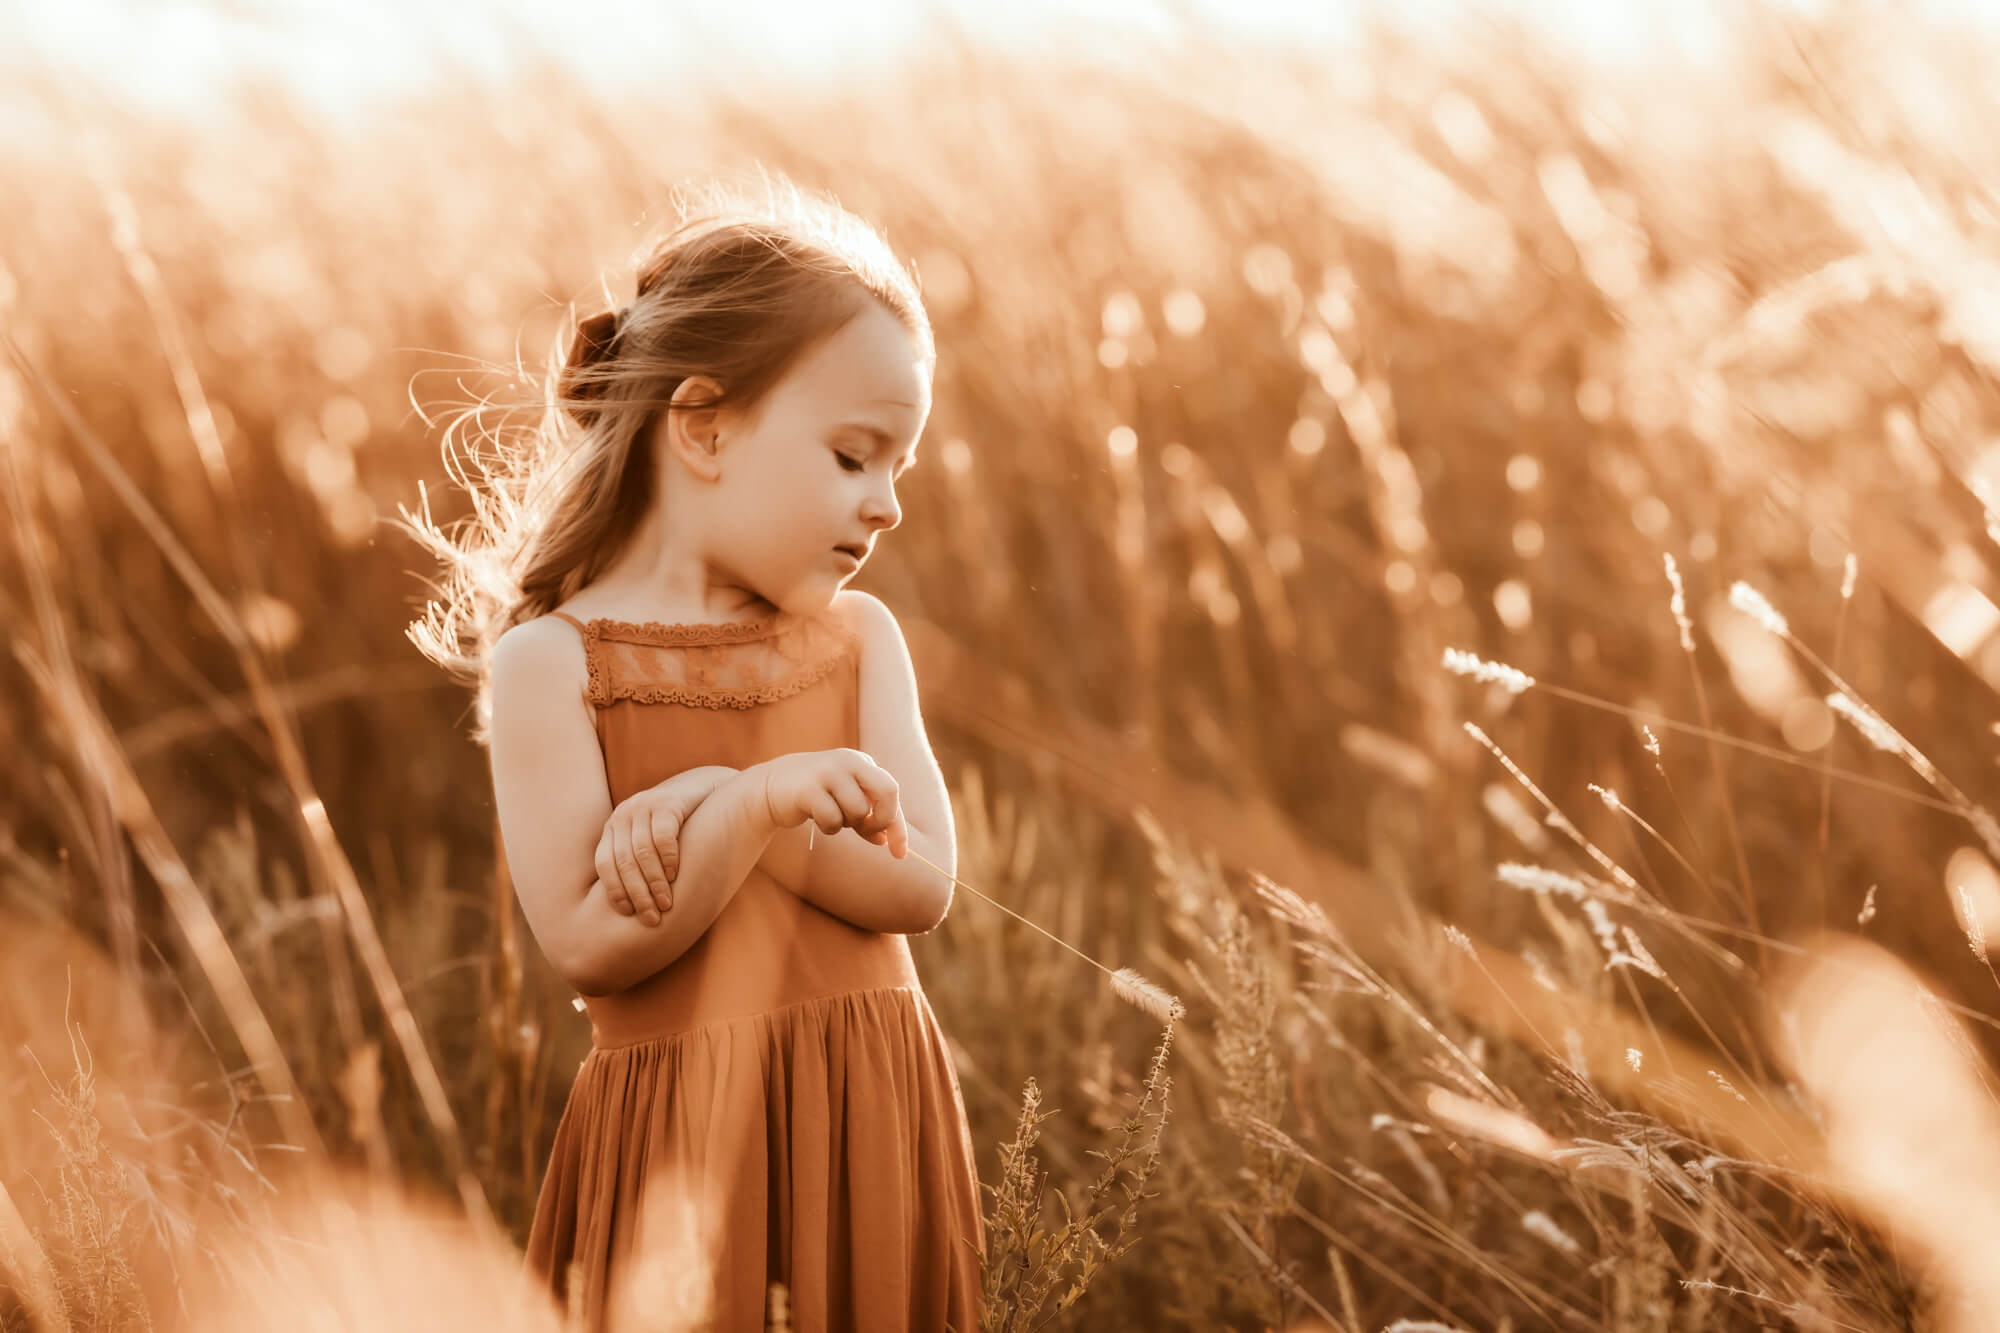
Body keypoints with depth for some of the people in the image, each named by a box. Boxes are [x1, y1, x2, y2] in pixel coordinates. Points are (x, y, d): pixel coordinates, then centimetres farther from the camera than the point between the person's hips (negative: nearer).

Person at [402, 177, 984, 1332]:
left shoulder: (858, 638, 7)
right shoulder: (550, 660, -7)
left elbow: (921, 882, -5)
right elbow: (586, 944, -15)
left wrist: (717, 805, -15)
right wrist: (760, 805, -23)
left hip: (870, 1119, 4)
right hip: (683, 1146, -4)